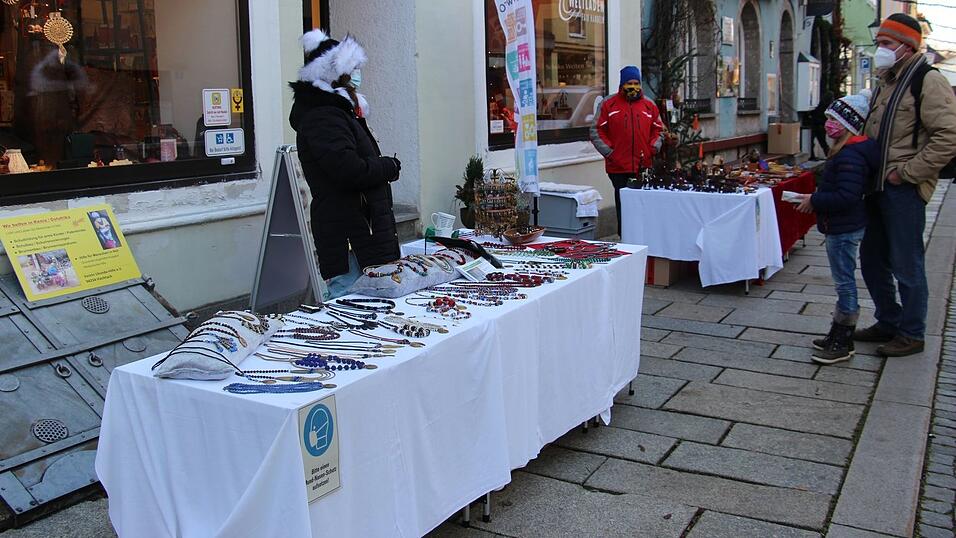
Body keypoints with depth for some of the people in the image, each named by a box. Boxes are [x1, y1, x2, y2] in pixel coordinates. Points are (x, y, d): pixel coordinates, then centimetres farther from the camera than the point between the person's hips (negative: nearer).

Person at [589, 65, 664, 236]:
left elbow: (659, 130, 19)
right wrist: (608, 152, -5)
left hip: (644, 166, 2)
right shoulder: (608, 104, 4)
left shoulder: (649, 105, 11)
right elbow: (596, 132, 3)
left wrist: (653, 148, 2)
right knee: (622, 203, 3)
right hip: (618, 167, -2)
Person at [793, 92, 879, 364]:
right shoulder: (846, 151, 12)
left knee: (845, 282, -3)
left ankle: (843, 344, 5)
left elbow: (847, 196, -29)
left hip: (844, 229, -11)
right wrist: (816, 198, 9)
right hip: (843, 226, 11)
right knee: (844, 281, 17)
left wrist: (815, 200, -19)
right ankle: (838, 335, 29)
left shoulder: (850, 156, -22)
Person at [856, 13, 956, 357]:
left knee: (906, 265, -1)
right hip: (878, 187, 9)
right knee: (873, 260, 15)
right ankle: (888, 322, 30)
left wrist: (906, 171, -18)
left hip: (904, 190, -9)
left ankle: (911, 334, 12)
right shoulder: (886, 82, 17)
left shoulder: (927, 81, -10)